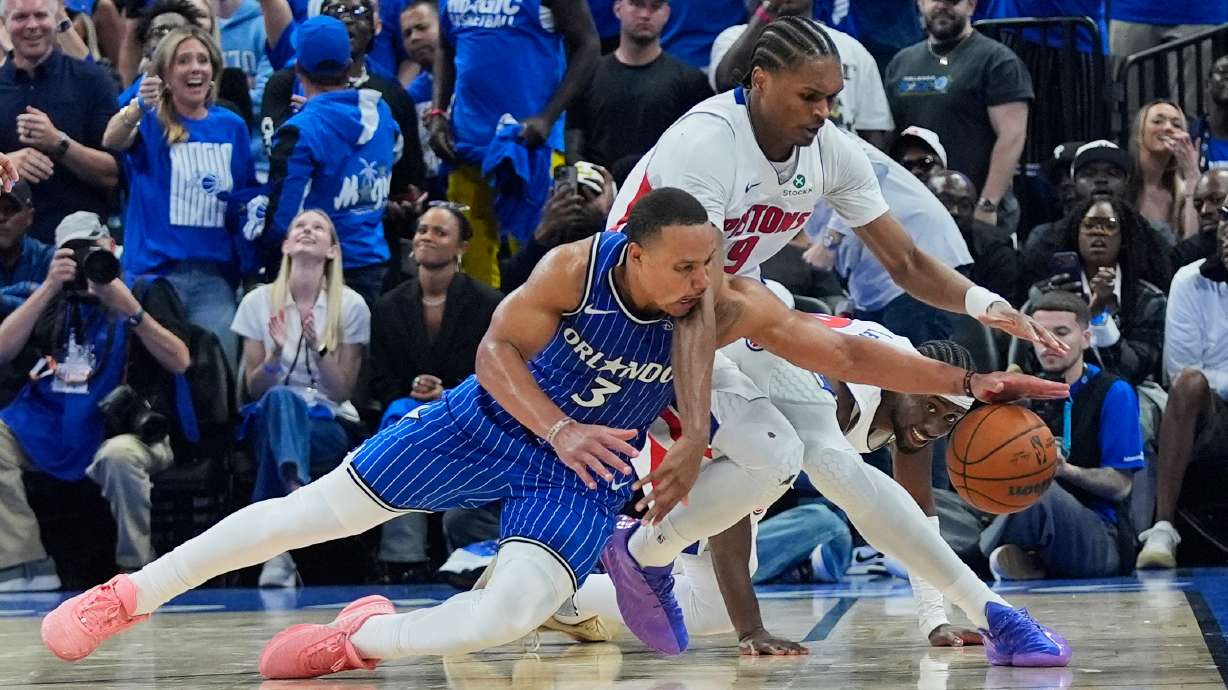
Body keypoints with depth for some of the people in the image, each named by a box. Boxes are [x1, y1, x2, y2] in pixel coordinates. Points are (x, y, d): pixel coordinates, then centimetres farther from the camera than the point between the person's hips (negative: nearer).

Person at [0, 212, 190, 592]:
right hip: (47, 430, 4)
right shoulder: (55, 299, 18)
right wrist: (50, 287, -6)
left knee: (119, 457, -39)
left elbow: (179, 362, -5)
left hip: (121, 429, -4)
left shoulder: (147, 291, 9)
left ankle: (140, 572, -19)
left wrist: (128, 308, -16)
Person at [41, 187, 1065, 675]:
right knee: (322, 508, 0)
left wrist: (968, 382, -31)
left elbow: (845, 353, -23)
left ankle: (356, 642, 2)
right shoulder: (577, 267, -26)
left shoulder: (732, 308, -22)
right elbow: (497, 350, -18)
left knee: (516, 612, -23)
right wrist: (559, 430, -32)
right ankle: (132, 594, 13)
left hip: (586, 468, 1)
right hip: (495, 420, -1)